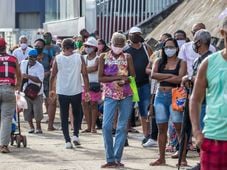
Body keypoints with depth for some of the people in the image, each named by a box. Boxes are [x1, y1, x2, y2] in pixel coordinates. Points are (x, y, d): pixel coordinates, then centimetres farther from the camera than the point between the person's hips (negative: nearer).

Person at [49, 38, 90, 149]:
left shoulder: (57, 58, -1)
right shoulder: (79, 58, -2)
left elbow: (53, 75, 0)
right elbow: (85, 75, -4)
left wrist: (51, 90, 10)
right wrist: (87, 91, 1)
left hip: (62, 92, 0)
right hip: (76, 91, 0)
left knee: (64, 117, 6)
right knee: (77, 114, 19)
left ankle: (67, 141, 0)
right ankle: (75, 135, 5)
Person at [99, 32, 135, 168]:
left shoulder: (127, 57, 6)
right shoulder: (104, 57, 3)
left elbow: (133, 76, 5)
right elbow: (100, 78, -2)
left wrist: (125, 80, -16)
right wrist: (117, 77, -15)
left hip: (126, 95, 1)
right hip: (110, 95, -1)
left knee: (122, 127, 1)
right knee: (106, 126, -10)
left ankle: (117, 158, 7)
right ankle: (110, 159, -3)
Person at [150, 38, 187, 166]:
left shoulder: (181, 63, 2)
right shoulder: (159, 62, 12)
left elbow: (180, 78, -13)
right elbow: (153, 75, -5)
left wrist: (162, 78, -5)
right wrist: (170, 75, -12)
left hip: (174, 96, -4)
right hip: (160, 96, 4)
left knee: (179, 127, -6)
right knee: (161, 128, 6)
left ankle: (183, 158, -3)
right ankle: (162, 158, 13)